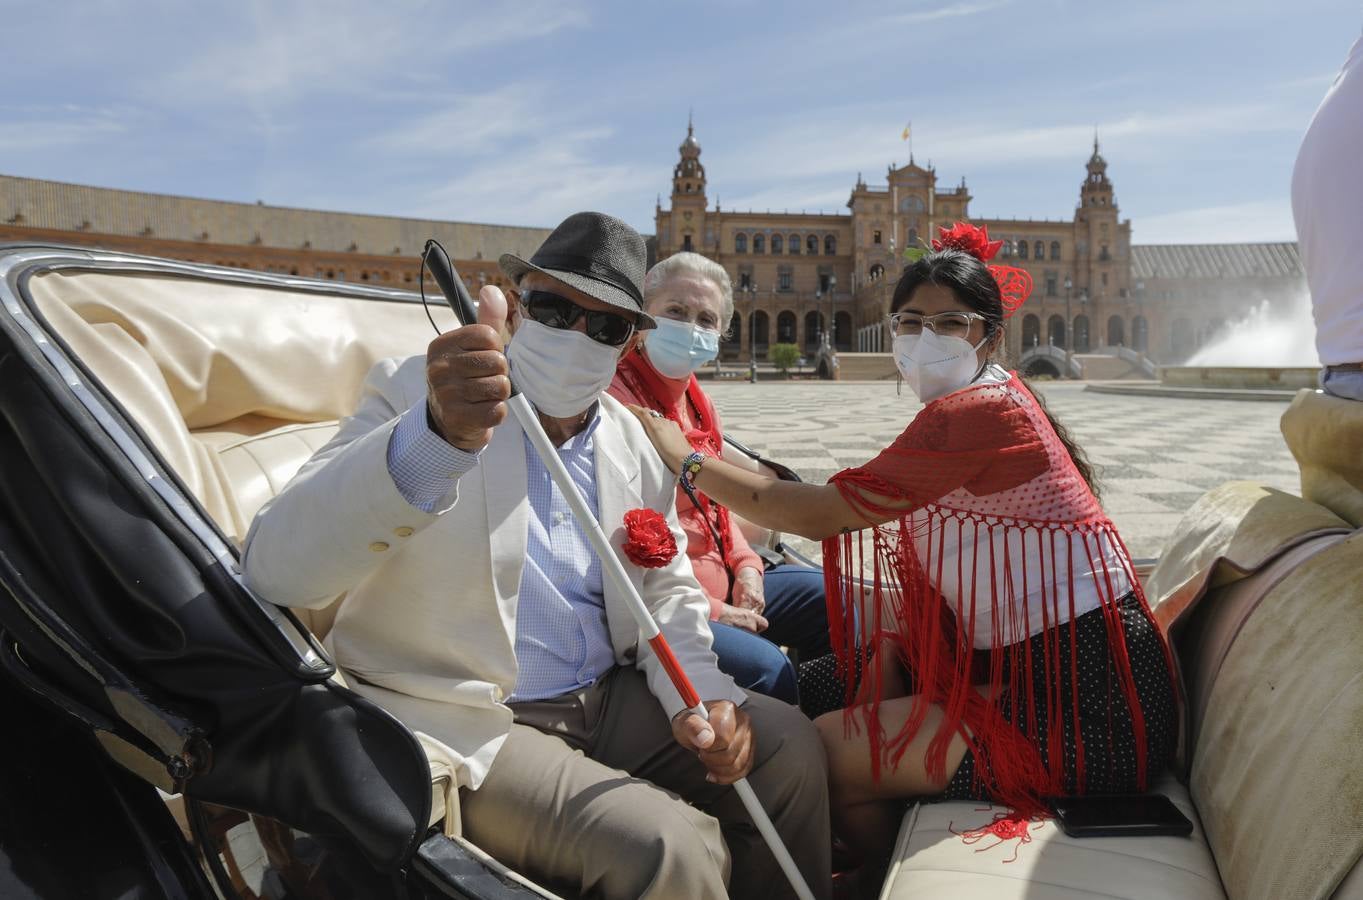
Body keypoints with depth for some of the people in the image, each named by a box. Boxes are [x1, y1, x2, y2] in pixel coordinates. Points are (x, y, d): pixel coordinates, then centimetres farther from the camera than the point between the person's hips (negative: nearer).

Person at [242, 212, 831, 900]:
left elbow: (667, 589, 13)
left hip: (607, 701, 6)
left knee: (787, 743, -4)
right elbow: (276, 567, -25)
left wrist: (696, 693, -8)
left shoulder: (631, 441, 6)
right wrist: (435, 437, -42)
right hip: (468, 727, -6)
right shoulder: (412, 394, -11)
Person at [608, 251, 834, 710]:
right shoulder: (616, 398, -19)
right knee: (764, 665, -28)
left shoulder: (696, 400, 12)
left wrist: (745, 566, 2)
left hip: (720, 583, 10)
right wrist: (709, 609, -17)